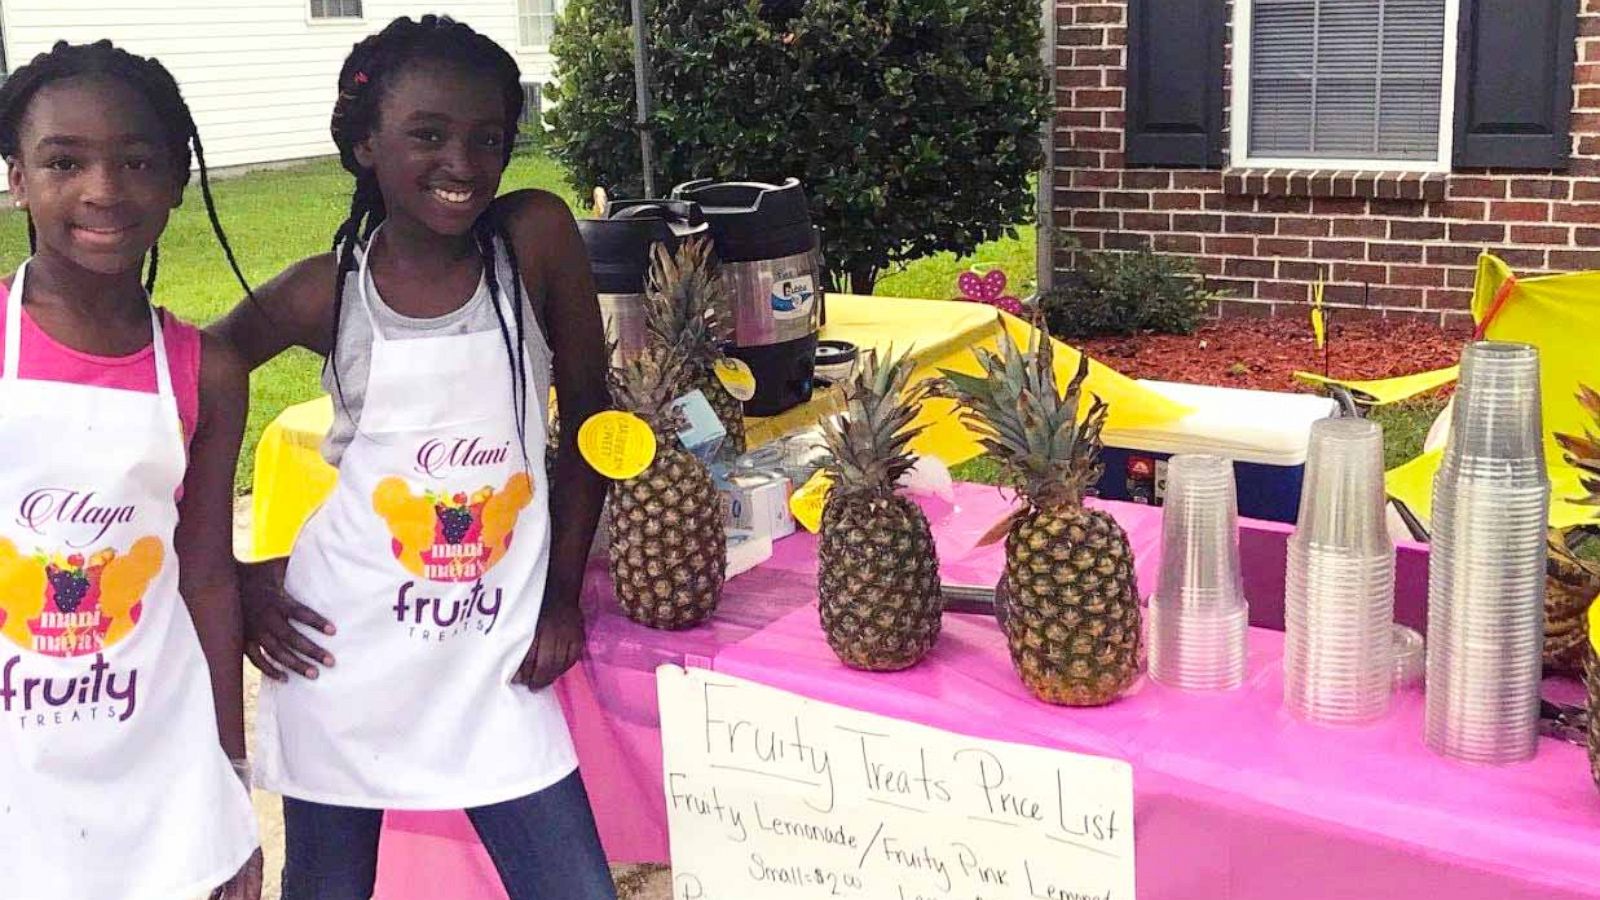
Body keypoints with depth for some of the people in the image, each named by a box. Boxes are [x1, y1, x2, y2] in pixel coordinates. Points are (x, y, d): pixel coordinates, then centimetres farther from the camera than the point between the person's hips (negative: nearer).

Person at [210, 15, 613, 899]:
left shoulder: (536, 238, -7)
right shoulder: (324, 293, -7)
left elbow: (588, 415, 2)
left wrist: (563, 593, 2)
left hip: (495, 658, 0)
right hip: (343, 651, 0)